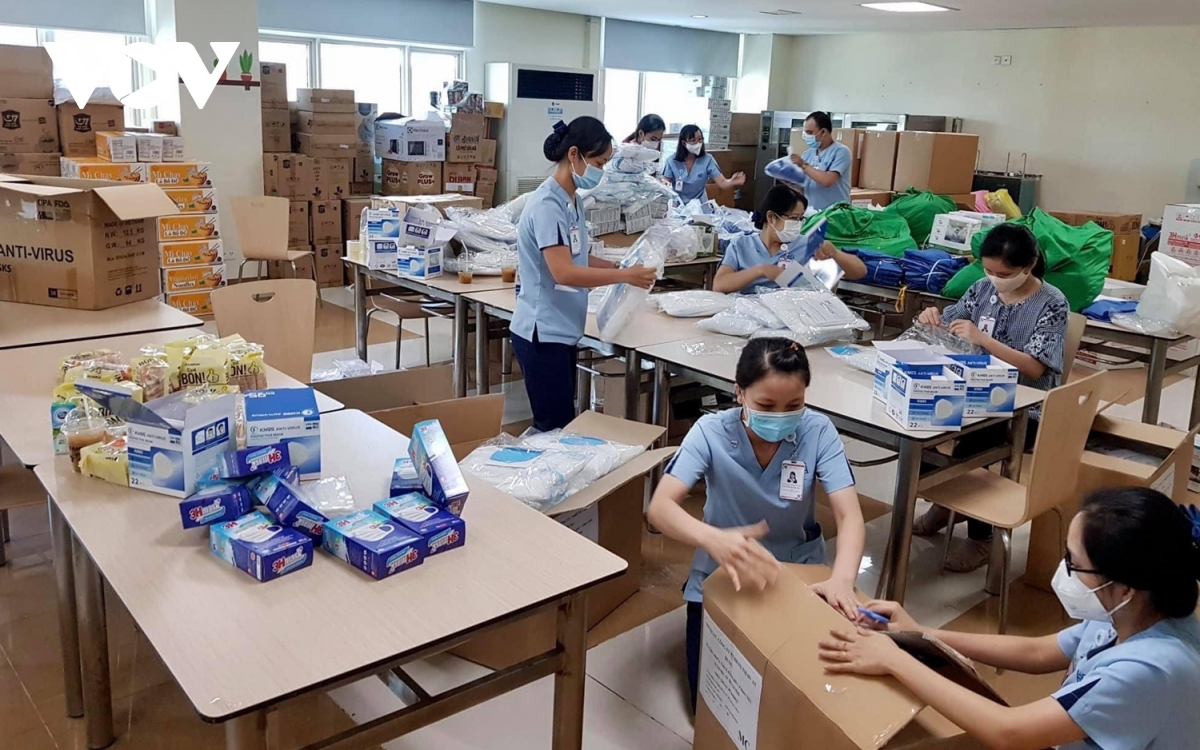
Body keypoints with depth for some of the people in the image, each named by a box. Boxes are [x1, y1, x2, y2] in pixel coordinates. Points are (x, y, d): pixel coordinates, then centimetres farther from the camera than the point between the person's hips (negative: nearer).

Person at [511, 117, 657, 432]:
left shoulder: (573, 200, 10)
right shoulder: (548, 204, -19)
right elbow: (563, 272, -27)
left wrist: (619, 267, 2)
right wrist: (625, 276, -23)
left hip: (562, 330, 10)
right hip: (542, 333, -10)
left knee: (559, 423, 15)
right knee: (556, 427, -4)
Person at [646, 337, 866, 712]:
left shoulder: (818, 432, -20)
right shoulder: (711, 432, -24)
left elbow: (850, 515, -27)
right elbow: (660, 507, -34)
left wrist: (842, 577, -50)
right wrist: (714, 539, -56)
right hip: (722, 575, -1)